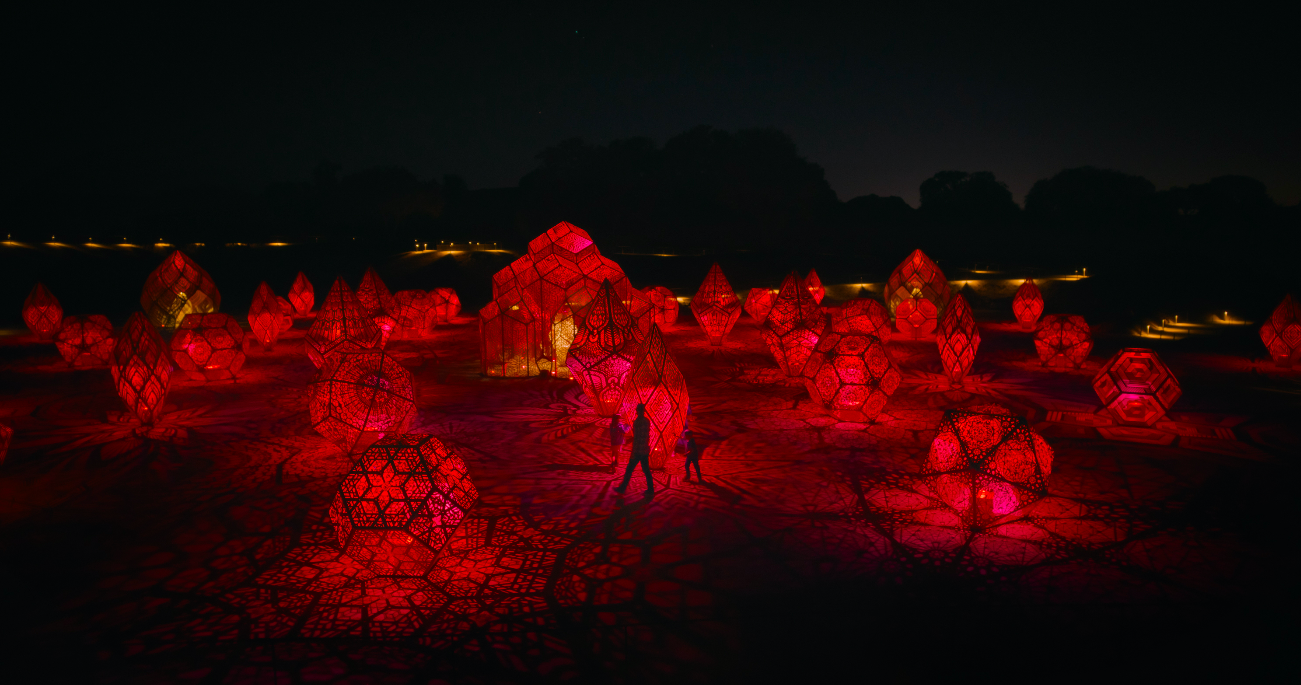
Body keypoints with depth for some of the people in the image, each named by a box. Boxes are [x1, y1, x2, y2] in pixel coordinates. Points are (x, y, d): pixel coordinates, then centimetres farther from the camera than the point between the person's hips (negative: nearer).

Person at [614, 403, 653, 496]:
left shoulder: (637, 422, -15)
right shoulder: (647, 421, 7)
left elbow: (636, 437, -18)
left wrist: (633, 452, -15)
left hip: (638, 450, -7)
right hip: (645, 450, 7)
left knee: (629, 470, 3)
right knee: (646, 470, 11)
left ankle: (622, 488, 12)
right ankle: (650, 489, 11)